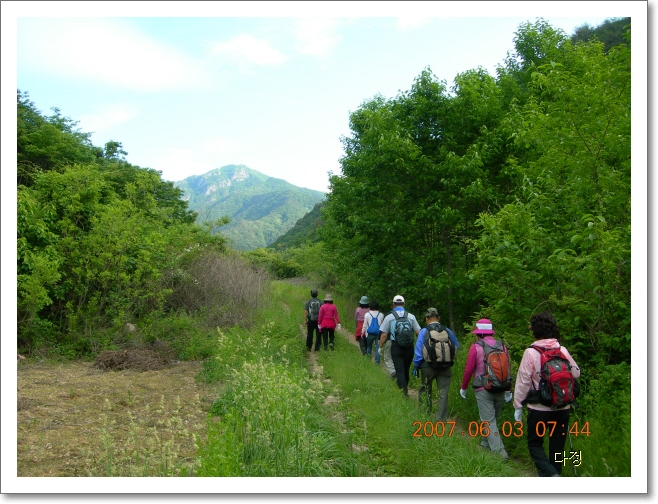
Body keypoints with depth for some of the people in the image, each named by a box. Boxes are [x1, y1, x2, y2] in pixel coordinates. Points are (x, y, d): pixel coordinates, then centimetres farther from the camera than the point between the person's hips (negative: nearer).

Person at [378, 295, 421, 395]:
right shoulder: (411, 317, 2)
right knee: (406, 369, 18)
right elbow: (419, 332, 2)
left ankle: (404, 392, -9)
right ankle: (406, 387, 30)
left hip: (396, 347, -2)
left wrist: (380, 347, 8)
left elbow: (384, 335, -4)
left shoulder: (389, 317, -3)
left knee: (399, 370, 0)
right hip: (409, 346, 3)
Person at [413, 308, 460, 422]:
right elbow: (456, 346, 11)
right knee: (443, 394, 7)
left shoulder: (424, 332, -10)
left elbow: (418, 351, -9)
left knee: (426, 391, 19)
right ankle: (442, 419, 7)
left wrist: (416, 367, 1)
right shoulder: (447, 331, -3)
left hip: (428, 367, -1)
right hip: (445, 368, 1)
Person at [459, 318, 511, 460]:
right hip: (500, 389, 5)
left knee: (489, 421, 0)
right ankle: (486, 443, 34)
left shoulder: (476, 347, -10)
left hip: (483, 390, -5)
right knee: (493, 418, 20)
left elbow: (468, 370, -9)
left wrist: (463, 388, 6)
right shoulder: (502, 346, 2)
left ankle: (499, 451, -8)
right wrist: (508, 390, 19)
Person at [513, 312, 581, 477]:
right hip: (563, 408, 4)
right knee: (557, 446, 15)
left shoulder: (531, 352, -13)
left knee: (535, 444, 10)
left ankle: (550, 474, -10)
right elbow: (576, 373, 7)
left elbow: (523, 381, -12)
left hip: (539, 408, -4)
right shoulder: (563, 351, -2)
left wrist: (518, 406, -3)